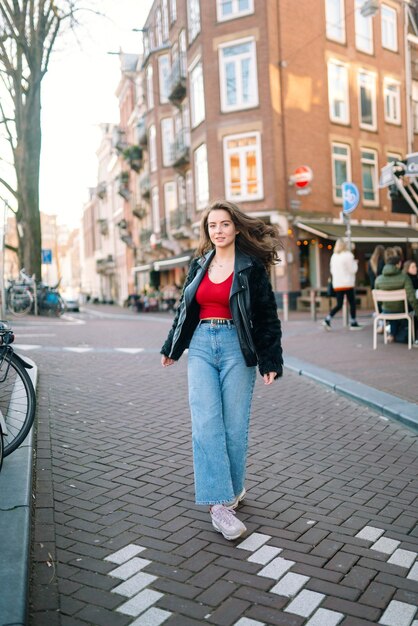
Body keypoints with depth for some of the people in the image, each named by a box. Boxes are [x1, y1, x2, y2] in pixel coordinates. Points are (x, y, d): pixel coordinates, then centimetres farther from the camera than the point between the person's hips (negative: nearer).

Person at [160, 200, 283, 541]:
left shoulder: (252, 267, -1)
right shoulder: (199, 265, 11)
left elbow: (268, 317, -2)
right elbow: (185, 308, 20)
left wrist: (270, 361, -7)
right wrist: (172, 347, 22)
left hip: (236, 348, -3)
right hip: (201, 346, 4)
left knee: (235, 425, 3)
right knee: (206, 424, -7)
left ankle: (233, 490, 24)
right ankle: (220, 503, -5)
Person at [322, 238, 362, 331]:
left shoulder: (334, 256, 10)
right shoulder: (348, 255, -8)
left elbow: (332, 270, 15)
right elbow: (352, 270, -7)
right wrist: (355, 263, 10)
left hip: (337, 284, 6)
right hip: (347, 284, -6)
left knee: (339, 305, 8)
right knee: (352, 303, 7)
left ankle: (327, 319, -8)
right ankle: (353, 323, 11)